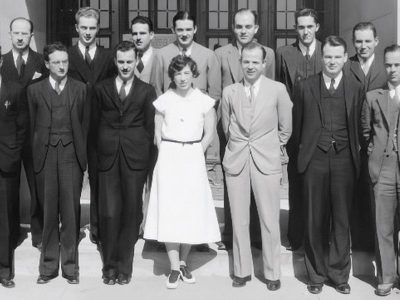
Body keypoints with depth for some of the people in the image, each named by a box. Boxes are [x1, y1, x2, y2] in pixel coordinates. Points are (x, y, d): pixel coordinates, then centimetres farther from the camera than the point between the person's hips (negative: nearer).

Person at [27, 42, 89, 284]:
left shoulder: (81, 89, 7)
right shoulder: (35, 90, 7)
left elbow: (85, 123, 8)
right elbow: (31, 125, 8)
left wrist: (82, 153, 3)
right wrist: (36, 154, 3)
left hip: (71, 157, 0)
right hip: (45, 157, 0)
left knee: (71, 212, 2)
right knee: (48, 212, 5)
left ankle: (70, 266, 13)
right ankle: (48, 265, 17)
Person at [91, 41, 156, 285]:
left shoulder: (147, 91, 8)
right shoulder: (101, 89, 11)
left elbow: (150, 127, 7)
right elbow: (95, 123, 12)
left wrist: (146, 155, 1)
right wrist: (99, 151, 6)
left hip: (135, 157, 0)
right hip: (108, 157, 1)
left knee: (131, 211, 4)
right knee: (109, 212, -1)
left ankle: (125, 266, 16)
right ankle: (109, 265, 13)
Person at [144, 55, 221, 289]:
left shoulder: (204, 101, 0)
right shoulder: (164, 101, 2)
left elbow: (209, 134, 5)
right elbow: (158, 134, 8)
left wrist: (194, 155, 0)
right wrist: (167, 156, 1)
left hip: (194, 160, 0)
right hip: (168, 158, 0)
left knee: (192, 211, 2)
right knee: (169, 211, -2)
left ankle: (184, 262, 19)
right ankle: (174, 267, 5)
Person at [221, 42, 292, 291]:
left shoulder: (278, 90, -1)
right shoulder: (229, 92, 4)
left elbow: (285, 128, 8)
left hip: (266, 161, -2)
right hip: (236, 160, 2)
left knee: (270, 221, 2)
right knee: (239, 221, 7)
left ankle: (273, 274, 16)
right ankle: (242, 270, 21)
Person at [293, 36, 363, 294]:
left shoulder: (356, 89, 7)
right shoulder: (306, 87, 6)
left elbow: (359, 127, 7)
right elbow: (298, 125, 10)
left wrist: (355, 151, 3)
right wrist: (303, 150, 7)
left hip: (344, 159, 0)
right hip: (315, 159, 0)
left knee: (342, 219, 6)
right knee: (315, 220, 5)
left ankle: (339, 274, 19)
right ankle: (317, 274, 17)